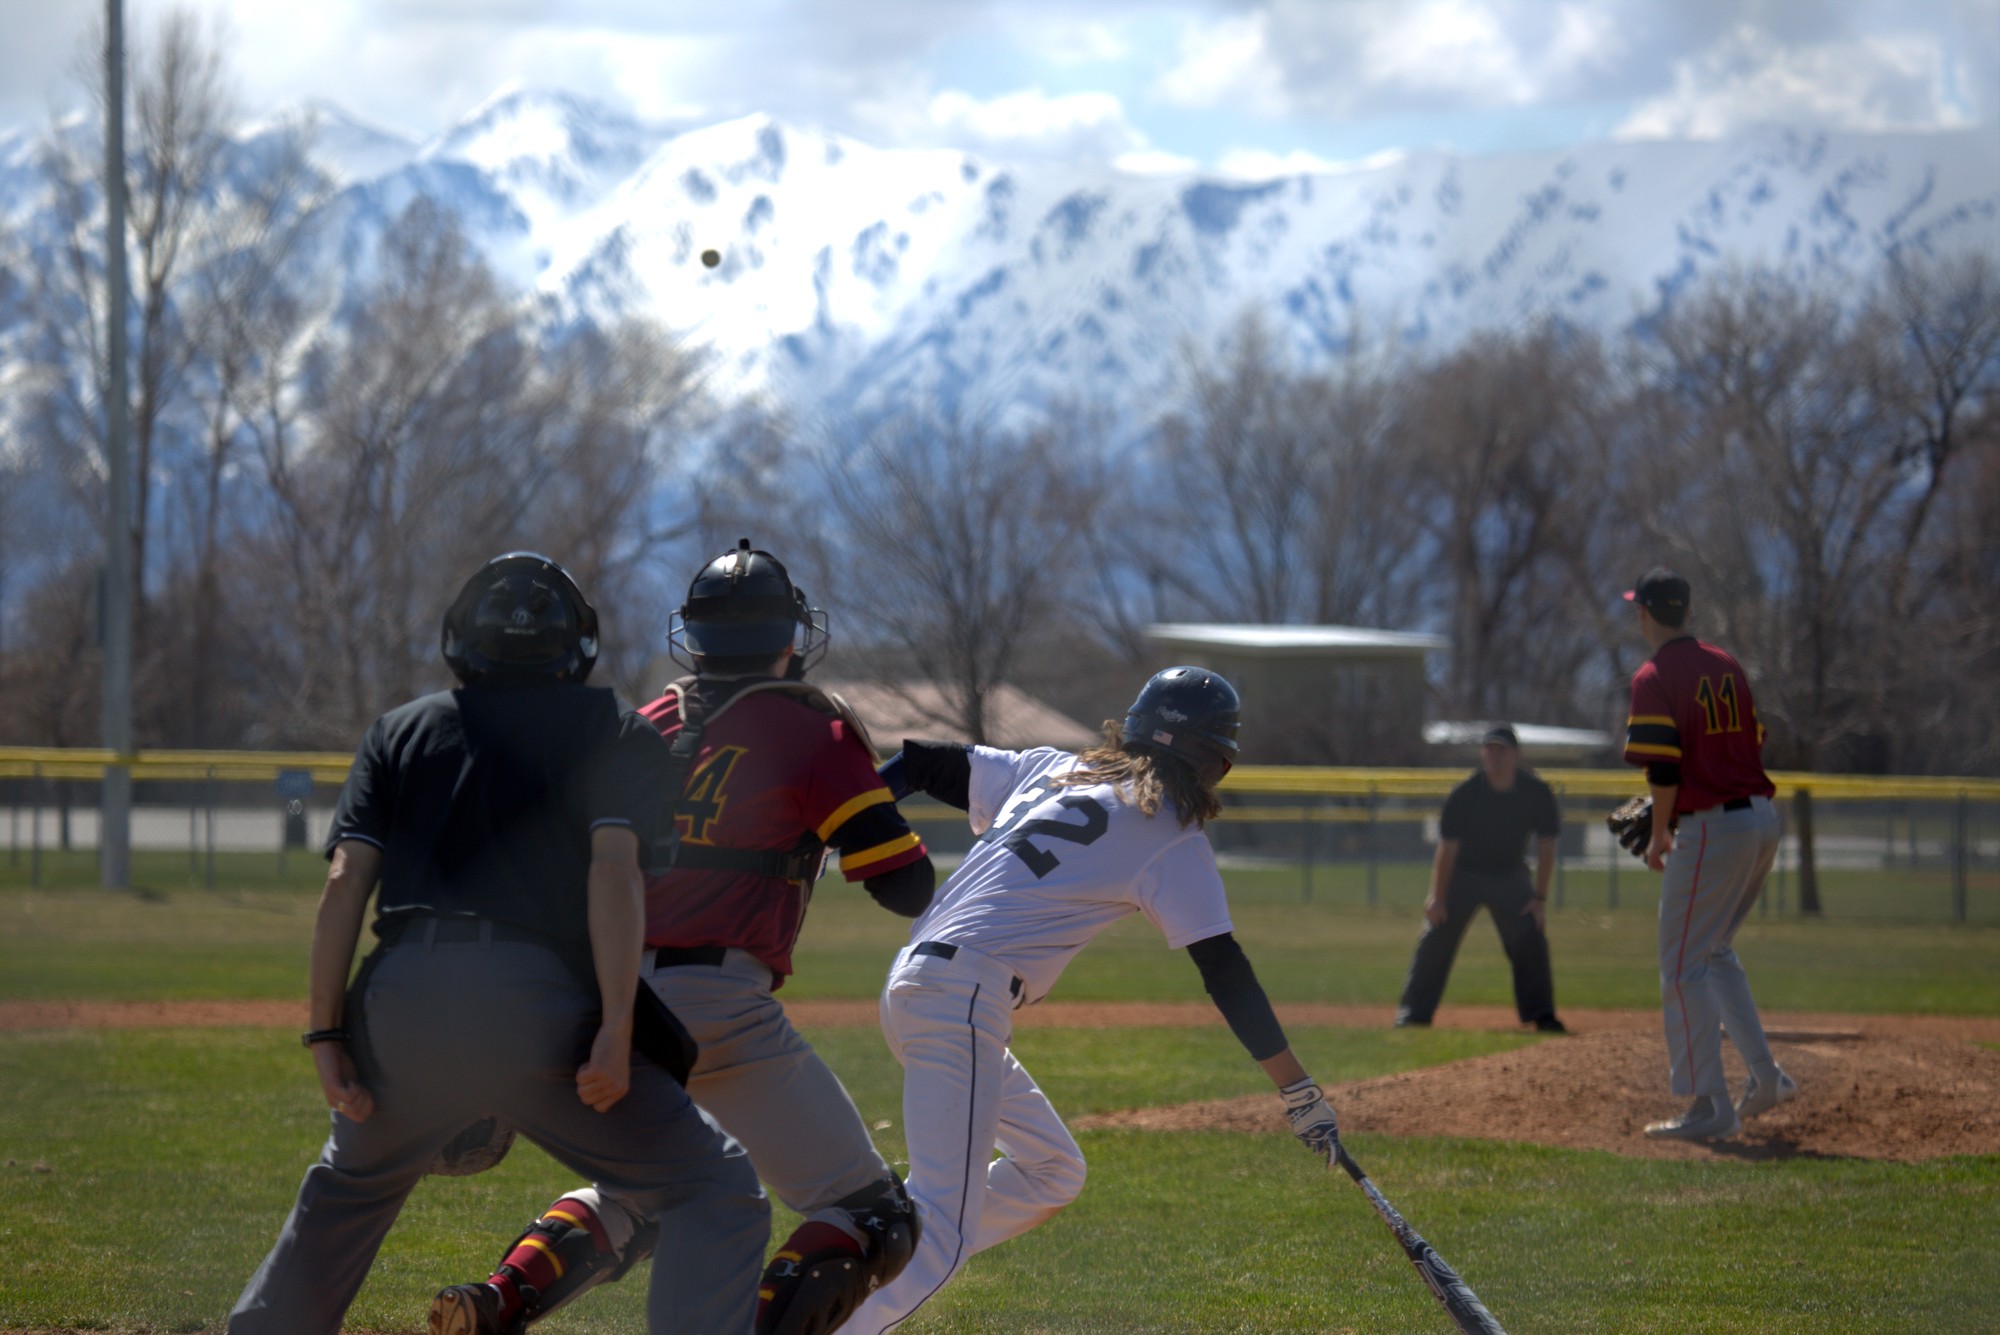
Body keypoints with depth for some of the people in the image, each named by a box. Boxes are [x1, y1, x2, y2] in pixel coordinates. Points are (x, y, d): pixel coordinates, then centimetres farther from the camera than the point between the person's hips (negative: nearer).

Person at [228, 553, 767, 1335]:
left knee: (347, 1191, 31)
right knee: (718, 1195, 2)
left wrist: (327, 1034, 6)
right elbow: (613, 869, -4)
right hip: (536, 1005, -4)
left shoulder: (401, 731, 22)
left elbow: (345, 881, 8)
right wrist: (615, 1030, -10)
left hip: (398, 1002, 4)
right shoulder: (613, 731, 13)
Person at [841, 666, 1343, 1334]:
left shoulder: (1048, 770, 20)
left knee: (1053, 1171, 19)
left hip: (910, 987, 9)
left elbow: (919, 765, 17)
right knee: (943, 1224, -15)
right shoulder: (1175, 840, 0)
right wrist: (1298, 1089, -1)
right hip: (965, 997, -9)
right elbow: (1225, 972, -3)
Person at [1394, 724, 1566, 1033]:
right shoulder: (1464, 795, -22)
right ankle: (1414, 1012, -4)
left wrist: (1539, 897, -10)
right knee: (1436, 938, -9)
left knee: (1531, 938, -9)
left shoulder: (1537, 793, -17)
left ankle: (1541, 1014, 0)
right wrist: (1437, 898, -16)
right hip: (1463, 873, -2)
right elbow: (1447, 847, -15)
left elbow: (1546, 848, -7)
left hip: (1510, 875, 2)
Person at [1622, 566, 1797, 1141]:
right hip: (1762, 818, 8)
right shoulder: (1726, 666, 14)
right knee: (1714, 951, 23)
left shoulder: (1654, 678, -11)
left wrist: (1658, 835, -3)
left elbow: (1664, 767, -18)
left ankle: (1711, 1105, -3)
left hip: (1711, 828, -8)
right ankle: (1764, 1076, 16)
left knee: (1683, 966, 0)